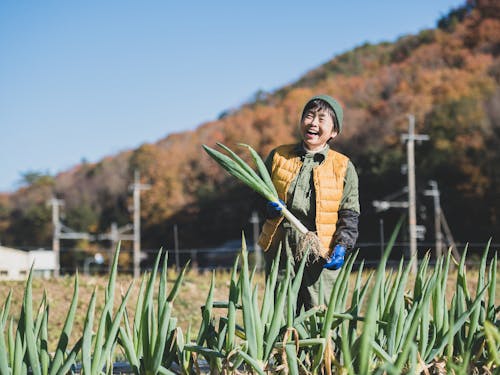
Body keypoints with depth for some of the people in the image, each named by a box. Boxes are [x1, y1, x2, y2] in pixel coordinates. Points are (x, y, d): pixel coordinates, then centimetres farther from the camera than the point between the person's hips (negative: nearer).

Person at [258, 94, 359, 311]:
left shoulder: (343, 167, 6)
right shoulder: (277, 157, 10)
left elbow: (349, 214, 6)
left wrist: (341, 247, -10)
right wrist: (268, 207, -4)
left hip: (321, 254, -2)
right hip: (280, 249, 2)